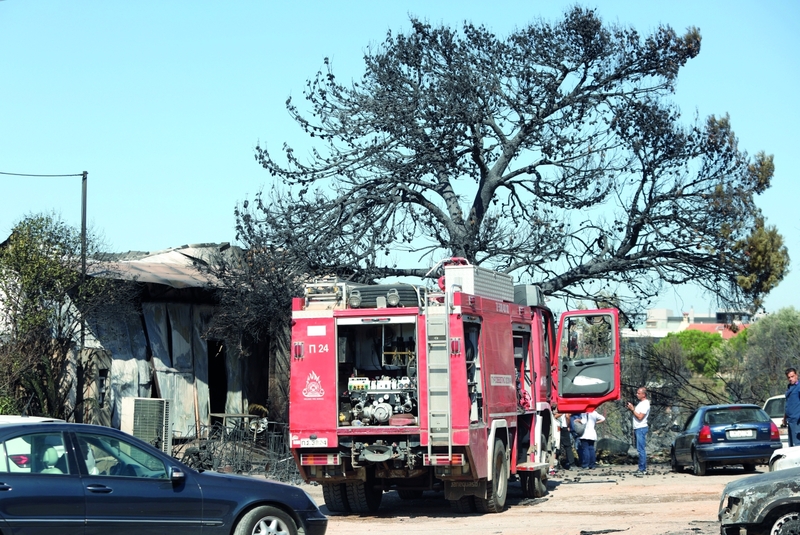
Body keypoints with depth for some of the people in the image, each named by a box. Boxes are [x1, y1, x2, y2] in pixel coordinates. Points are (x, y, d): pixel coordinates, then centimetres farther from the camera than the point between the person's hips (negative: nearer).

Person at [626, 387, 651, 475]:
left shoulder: (645, 404, -14)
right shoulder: (640, 403, 17)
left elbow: (640, 417, -21)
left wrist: (632, 409, -14)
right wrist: (632, 409, 8)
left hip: (641, 429, -10)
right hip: (637, 428, 10)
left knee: (641, 449, -11)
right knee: (641, 449, 11)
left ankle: (642, 469, -11)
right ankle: (643, 468, 14)